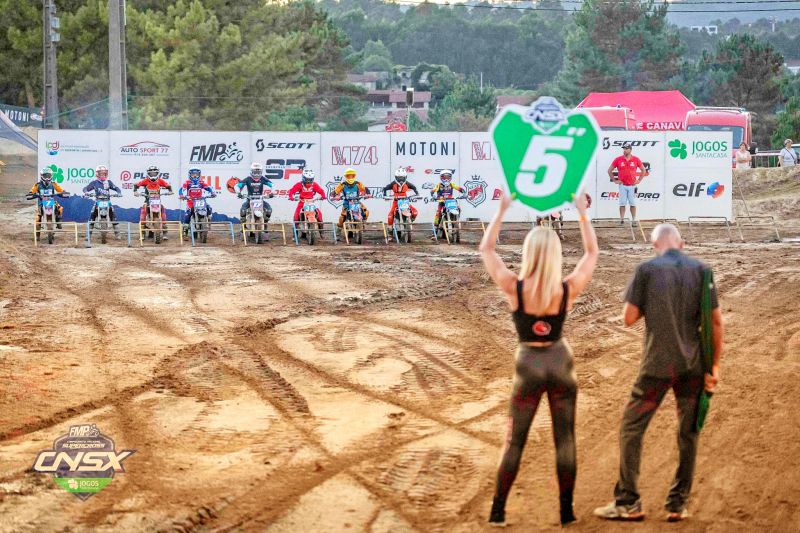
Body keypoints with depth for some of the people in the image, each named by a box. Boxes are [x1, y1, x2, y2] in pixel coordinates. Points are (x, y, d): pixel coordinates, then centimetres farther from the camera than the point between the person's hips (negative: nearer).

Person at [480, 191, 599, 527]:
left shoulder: (514, 288, -16)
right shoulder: (568, 290, -13)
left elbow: (486, 249, -3)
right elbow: (592, 253, 3)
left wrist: (502, 210, 3)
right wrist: (583, 213, 7)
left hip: (529, 366, -1)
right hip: (561, 362, 1)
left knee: (514, 442, 8)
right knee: (565, 439, 8)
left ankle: (498, 511, 8)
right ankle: (566, 511, 11)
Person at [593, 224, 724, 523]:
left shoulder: (647, 270, -4)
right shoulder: (700, 270, 3)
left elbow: (629, 318, -5)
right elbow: (716, 321, 0)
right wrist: (715, 365, 5)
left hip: (657, 365, -3)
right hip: (692, 364, 3)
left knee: (631, 429, 8)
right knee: (688, 433, 11)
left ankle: (628, 502, 5)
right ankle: (678, 503, 11)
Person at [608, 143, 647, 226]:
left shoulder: (636, 159, 1)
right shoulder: (618, 160, 1)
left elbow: (643, 170, 12)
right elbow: (609, 170, 8)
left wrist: (639, 180, 4)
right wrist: (614, 180, 3)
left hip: (632, 185, 0)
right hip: (622, 185, 0)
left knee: (633, 204, 3)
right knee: (622, 203, 1)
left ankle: (634, 220, 9)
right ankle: (622, 220, 5)